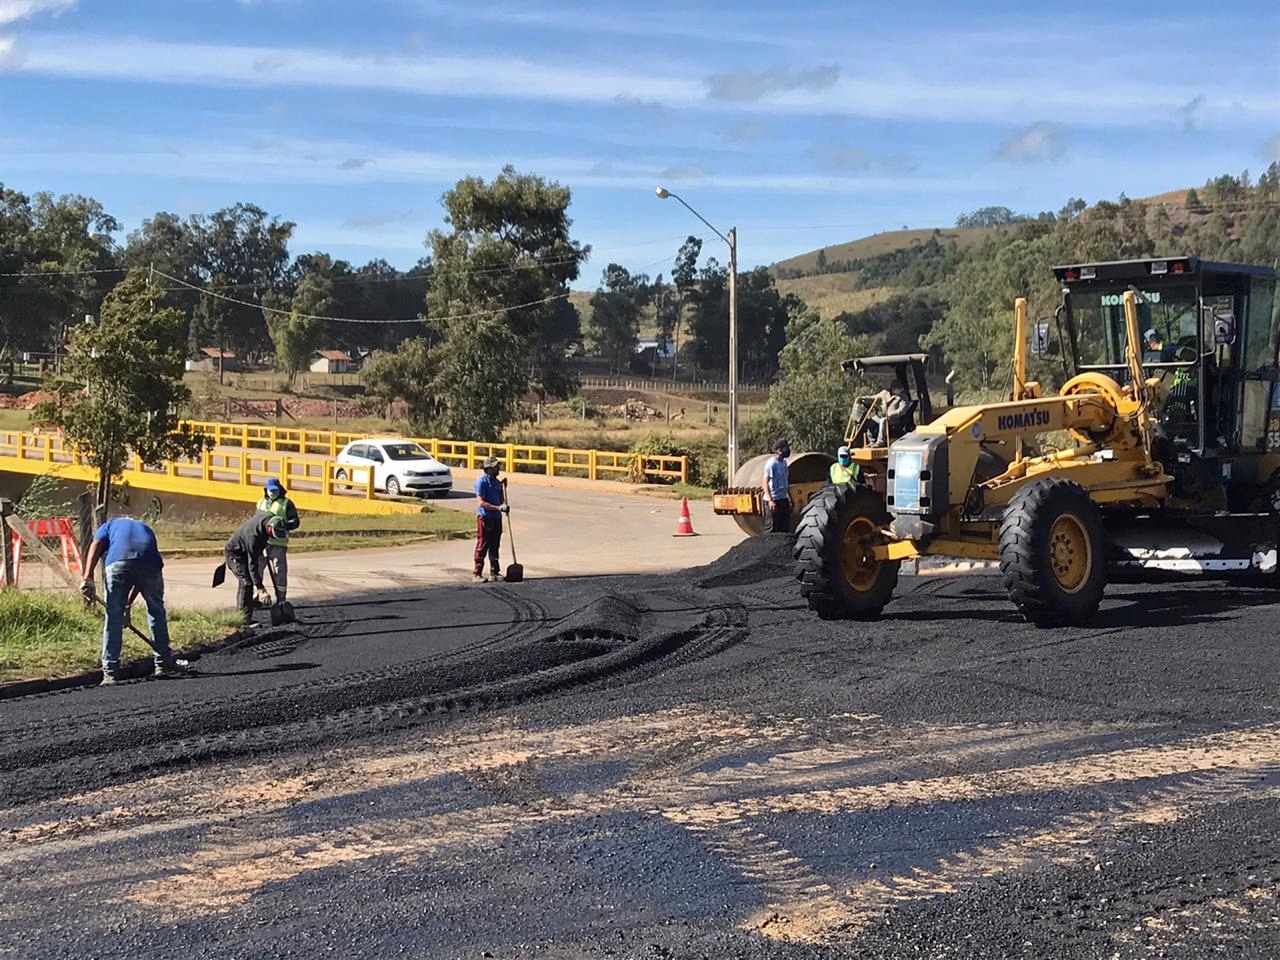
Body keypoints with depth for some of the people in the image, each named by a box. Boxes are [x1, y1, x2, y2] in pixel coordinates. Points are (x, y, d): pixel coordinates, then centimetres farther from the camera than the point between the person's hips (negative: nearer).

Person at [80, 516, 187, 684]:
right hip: (151, 563, 2)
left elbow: (96, 545, 9)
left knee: (113, 617, 8)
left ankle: (110, 672, 10)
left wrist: (88, 577, -2)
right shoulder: (146, 529, 40)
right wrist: (128, 603, 42)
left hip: (118, 562, -2)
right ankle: (164, 664, 33)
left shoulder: (109, 525, 33)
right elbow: (141, 578, 37)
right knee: (157, 612, 22)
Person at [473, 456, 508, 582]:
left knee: (494, 547, 13)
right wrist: (498, 508, -23)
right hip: (485, 518, -8)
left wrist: (503, 488, 6)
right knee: (482, 547, -5)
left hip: (496, 518, 8)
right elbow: (481, 503, -17)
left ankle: (494, 572, 20)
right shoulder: (482, 481, -11)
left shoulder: (496, 481, 14)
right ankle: (477, 574, -1)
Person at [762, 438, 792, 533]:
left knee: (785, 527, 12)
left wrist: (790, 497, 21)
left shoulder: (784, 462, 12)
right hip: (774, 500, -9)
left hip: (784, 499, 9)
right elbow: (765, 482, -18)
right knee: (772, 529, -5)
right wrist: (770, 500, -25)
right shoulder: (771, 463, -14)